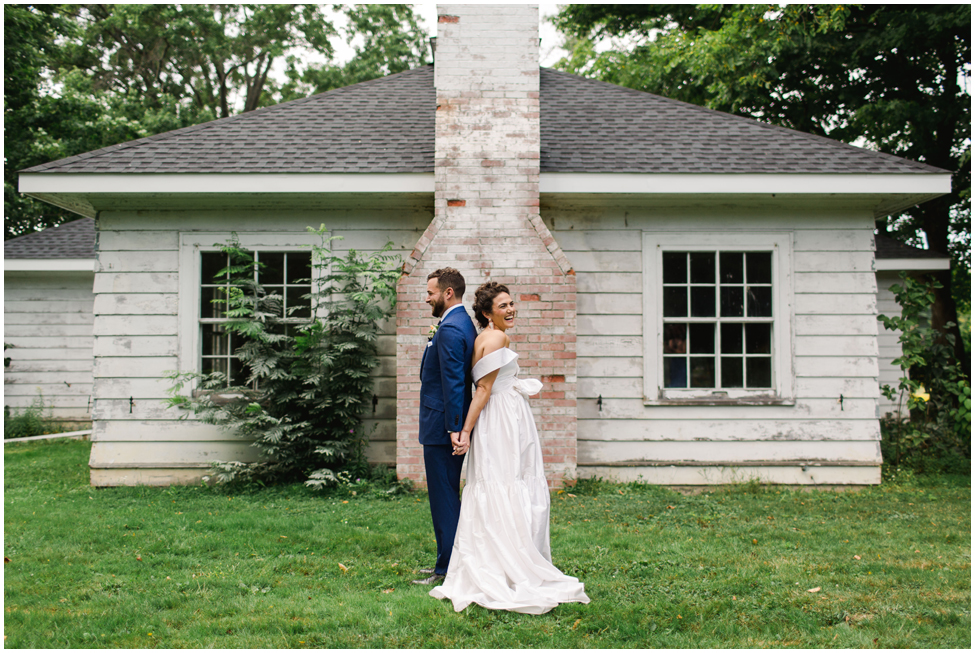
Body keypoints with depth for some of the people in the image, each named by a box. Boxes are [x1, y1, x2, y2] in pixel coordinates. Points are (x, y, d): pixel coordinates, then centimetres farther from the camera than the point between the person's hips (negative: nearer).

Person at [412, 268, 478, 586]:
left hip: (442, 427, -11)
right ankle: (448, 562, 27)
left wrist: (453, 428, -25)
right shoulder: (464, 323, 14)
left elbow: (454, 382, -24)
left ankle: (447, 569, 6)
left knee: (444, 497, -3)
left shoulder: (450, 329, -18)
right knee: (448, 496, 17)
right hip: (449, 425, 11)